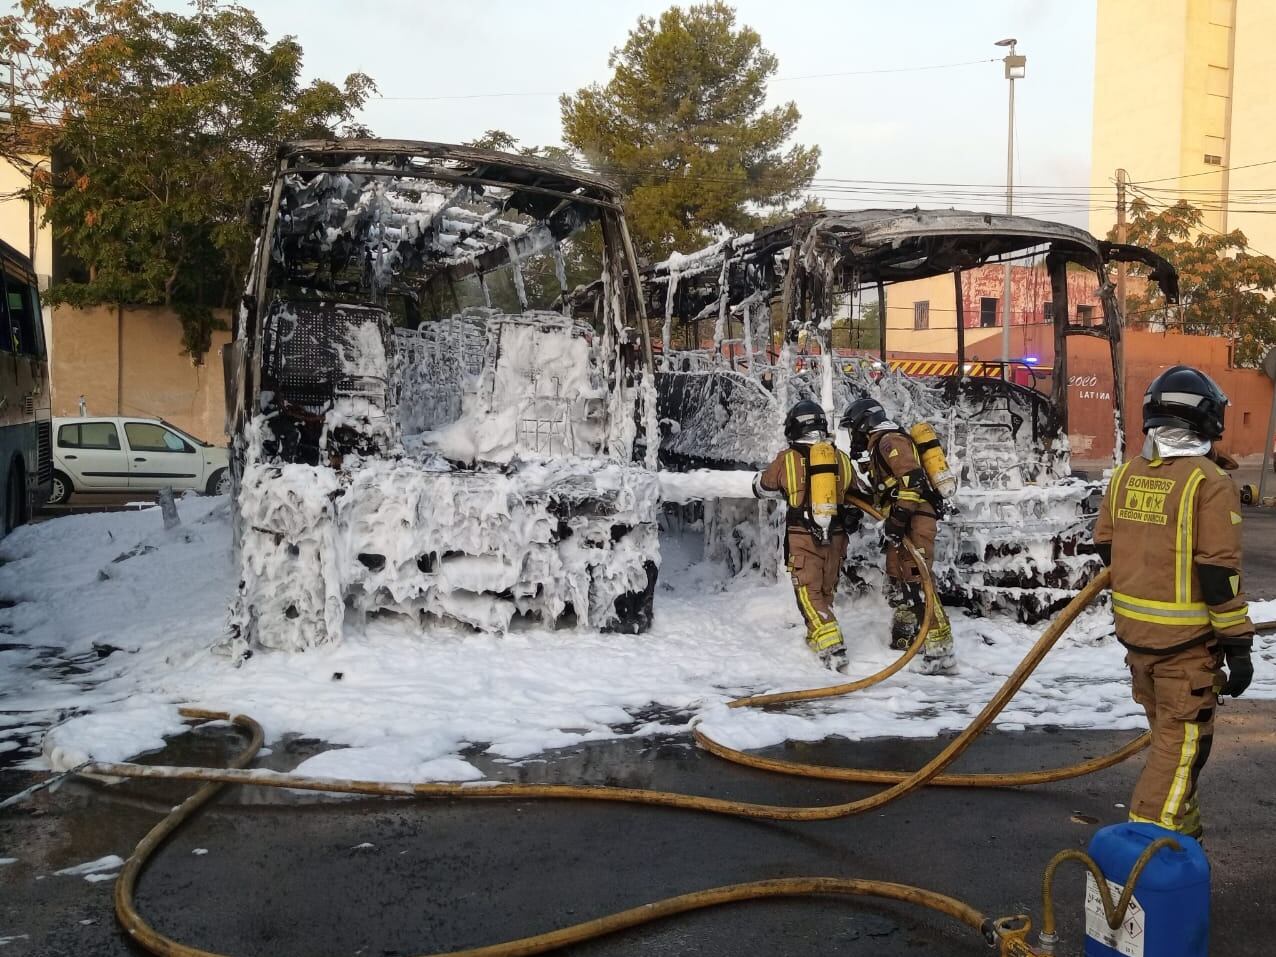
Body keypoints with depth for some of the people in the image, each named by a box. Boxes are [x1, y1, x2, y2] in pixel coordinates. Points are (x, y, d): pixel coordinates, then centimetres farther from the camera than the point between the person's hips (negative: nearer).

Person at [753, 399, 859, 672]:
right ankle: (817, 638, 34)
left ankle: (832, 646, -15)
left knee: (809, 592, -1)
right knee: (826, 590, 19)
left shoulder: (787, 459, -5)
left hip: (802, 537, -4)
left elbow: (761, 488, 12)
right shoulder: (840, 458, 5)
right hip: (835, 536, 4)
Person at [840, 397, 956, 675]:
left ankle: (941, 650, -17)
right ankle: (904, 639, 32)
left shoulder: (889, 441, -10)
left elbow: (912, 480, -21)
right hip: (903, 522, 11)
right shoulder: (879, 446, 23)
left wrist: (897, 520, -24)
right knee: (896, 582, 19)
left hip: (914, 520, -11)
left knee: (916, 584, -16)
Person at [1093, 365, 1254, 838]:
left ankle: (1179, 822, 37)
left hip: (1132, 627, 7)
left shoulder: (1126, 474, 3)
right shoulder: (1210, 481, -15)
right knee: (1184, 741, 3)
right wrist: (1237, 644, -10)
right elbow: (1219, 572, -17)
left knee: (1167, 731, 22)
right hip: (1186, 638, -7)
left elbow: (1105, 546, 11)